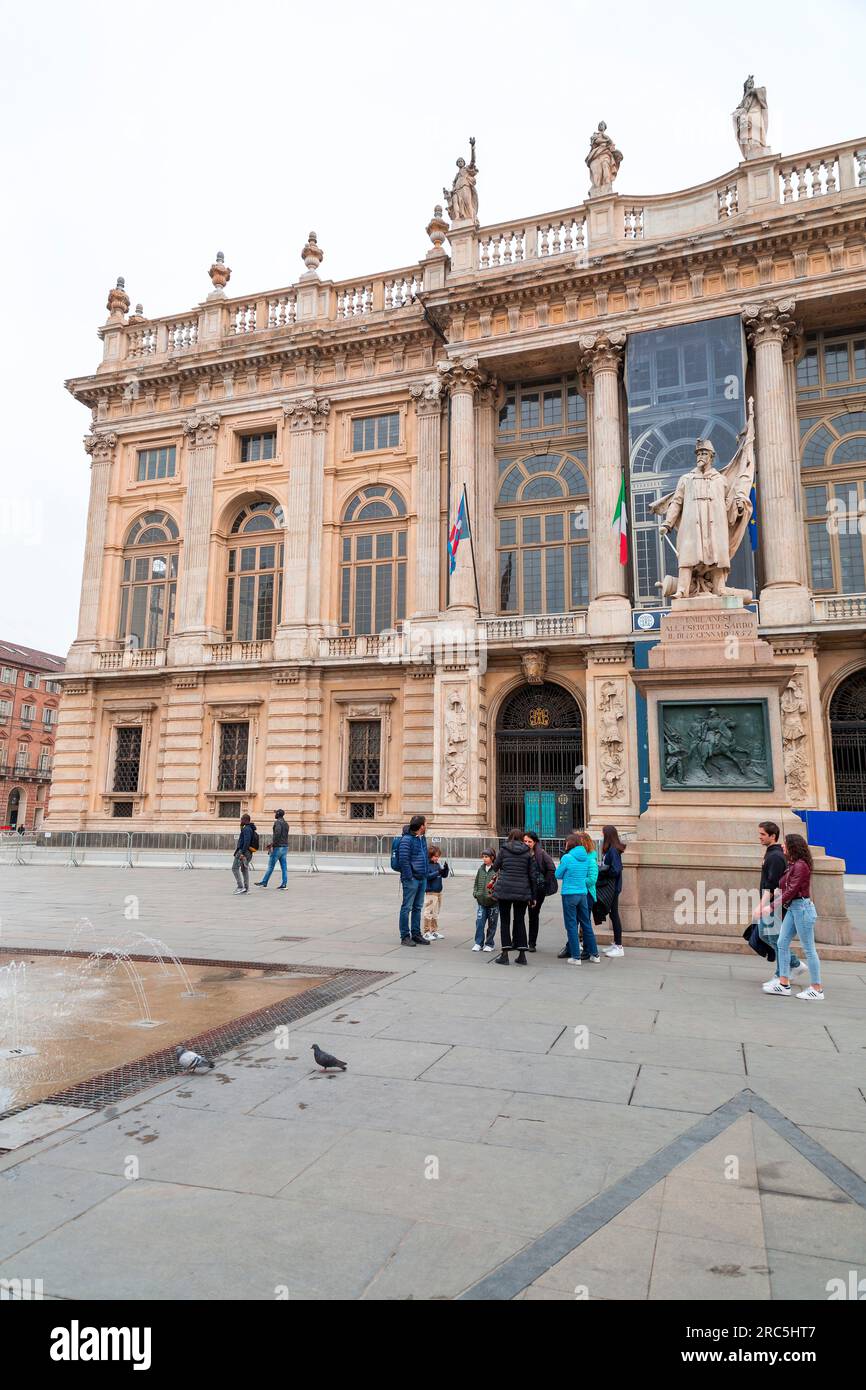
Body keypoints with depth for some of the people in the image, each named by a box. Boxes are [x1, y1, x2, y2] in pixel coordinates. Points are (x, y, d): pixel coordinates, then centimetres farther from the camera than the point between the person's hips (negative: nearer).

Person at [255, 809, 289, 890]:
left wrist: (273, 844, -20)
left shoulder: (278, 822, -10)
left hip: (278, 847, -8)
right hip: (285, 847, 8)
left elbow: (277, 833, -26)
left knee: (270, 866, 0)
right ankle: (284, 884, 3)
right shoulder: (286, 823, 16)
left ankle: (264, 882, 8)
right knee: (283, 867, 5)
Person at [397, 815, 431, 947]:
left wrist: (426, 873, 14)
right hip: (411, 879, -9)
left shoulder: (423, 838, 13)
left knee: (418, 907, 14)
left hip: (422, 878, 9)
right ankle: (405, 936, 5)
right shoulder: (407, 839, -15)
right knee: (407, 907, -1)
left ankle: (416, 934, 23)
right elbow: (403, 859, -19)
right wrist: (409, 877, -18)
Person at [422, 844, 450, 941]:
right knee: (429, 913, -3)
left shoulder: (438, 864, 10)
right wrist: (437, 872, -24)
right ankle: (427, 932, 4)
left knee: (435, 913, 16)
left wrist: (446, 868, -2)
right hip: (430, 892, -8)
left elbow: (445, 875, 15)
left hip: (438, 892, 8)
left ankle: (434, 931, 25)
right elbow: (427, 876, -21)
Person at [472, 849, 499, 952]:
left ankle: (489, 944, 19)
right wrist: (475, 893, 7)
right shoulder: (481, 869, 9)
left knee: (492, 924, 8)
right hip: (481, 901, 4)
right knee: (479, 922, -1)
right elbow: (476, 882, 19)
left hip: (493, 902, -4)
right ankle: (479, 943, 8)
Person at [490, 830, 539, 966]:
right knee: (520, 921, 12)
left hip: (504, 890, -1)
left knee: (505, 921, 7)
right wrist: (533, 896, 9)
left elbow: (495, 867, 11)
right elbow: (533, 875, 2)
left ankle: (505, 955, 5)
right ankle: (522, 955, 11)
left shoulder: (504, 850, 0)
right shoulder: (528, 853, 3)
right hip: (522, 892, 2)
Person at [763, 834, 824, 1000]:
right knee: (782, 944, 8)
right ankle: (784, 983, 13)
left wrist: (774, 905, -17)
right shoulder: (793, 865, 13)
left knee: (808, 948, -2)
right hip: (793, 908, 10)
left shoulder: (801, 865, -16)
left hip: (802, 907, -10)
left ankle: (817, 988, 7)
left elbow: (792, 890, -19)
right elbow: (784, 887, 15)